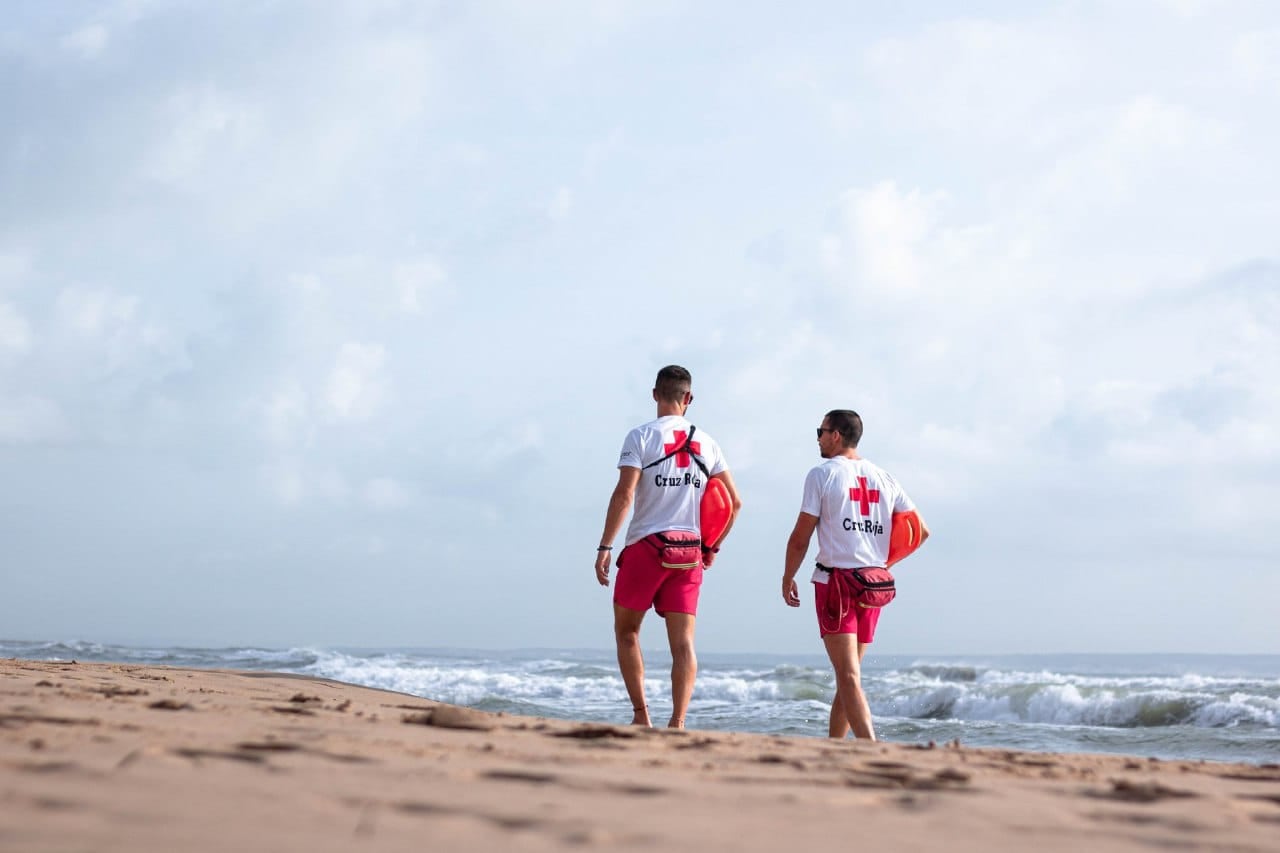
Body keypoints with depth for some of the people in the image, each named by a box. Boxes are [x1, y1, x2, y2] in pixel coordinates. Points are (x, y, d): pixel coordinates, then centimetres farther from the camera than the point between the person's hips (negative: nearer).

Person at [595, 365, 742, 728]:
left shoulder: (641, 436, -3)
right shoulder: (707, 443, 10)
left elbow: (624, 494, -13)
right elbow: (734, 502, 11)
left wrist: (604, 546, -12)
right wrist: (712, 547, 20)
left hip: (647, 547, -3)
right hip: (690, 551, 3)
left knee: (626, 631, 12)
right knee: (683, 643, 2)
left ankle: (641, 714, 5)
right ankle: (678, 722, -8)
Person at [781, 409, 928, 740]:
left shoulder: (822, 475, -5)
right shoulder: (884, 478, 11)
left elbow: (801, 537, -6)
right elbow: (921, 531, 11)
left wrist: (788, 578, 6)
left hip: (835, 582, -6)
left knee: (848, 676, -11)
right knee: (849, 673, 16)